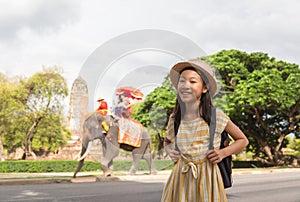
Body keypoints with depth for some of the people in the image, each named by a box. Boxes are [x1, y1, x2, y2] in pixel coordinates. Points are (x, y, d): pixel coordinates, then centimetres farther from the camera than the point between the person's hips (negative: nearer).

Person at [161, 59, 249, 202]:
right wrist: (170, 151, -1)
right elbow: (167, 142, 21)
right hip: (180, 180, 2)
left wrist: (223, 153, -10)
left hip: (207, 180, -2)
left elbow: (243, 140, 6)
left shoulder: (217, 117, -9)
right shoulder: (174, 119, -2)